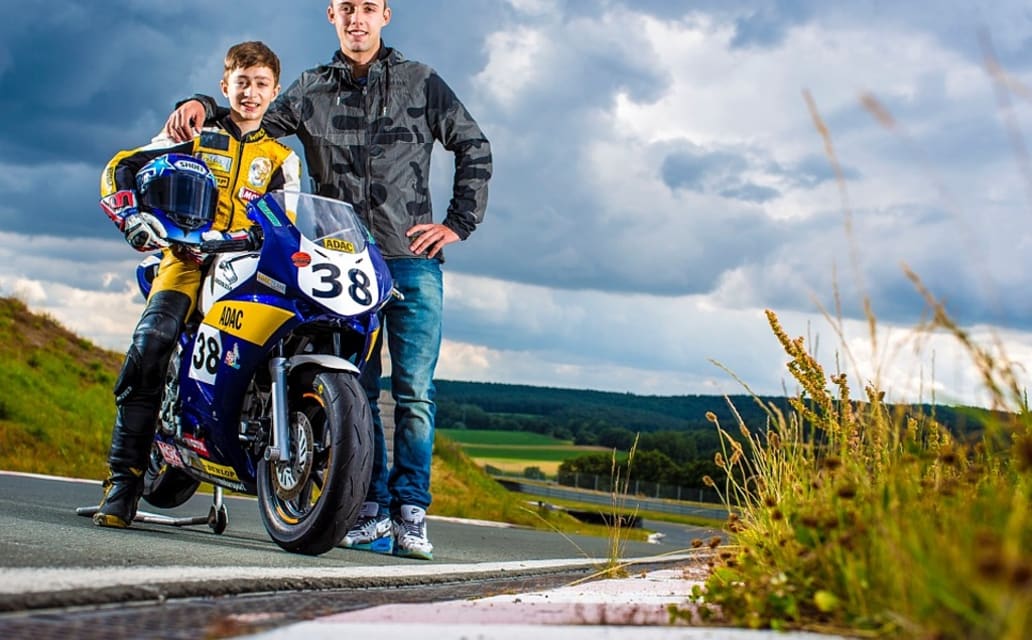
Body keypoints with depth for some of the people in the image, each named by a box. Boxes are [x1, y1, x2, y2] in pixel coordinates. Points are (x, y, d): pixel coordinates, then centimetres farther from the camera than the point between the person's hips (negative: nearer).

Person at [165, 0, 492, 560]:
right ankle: (372, 513, 4)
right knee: (356, 390, 0)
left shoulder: (420, 82, 11)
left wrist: (458, 223, 5)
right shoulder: (311, 90, 16)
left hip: (411, 260, -1)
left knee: (414, 393, -6)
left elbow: (474, 148, 13)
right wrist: (203, 106, -2)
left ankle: (411, 514, -2)